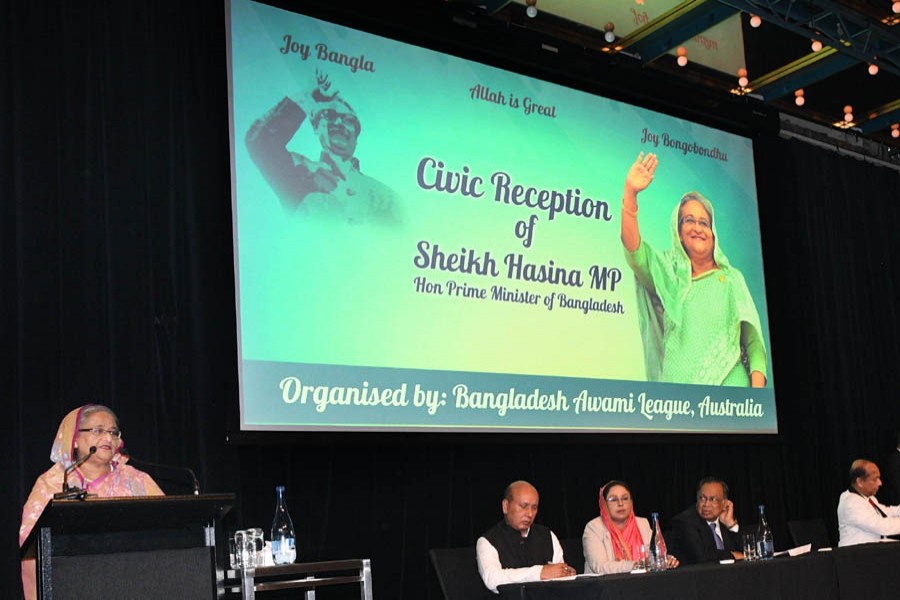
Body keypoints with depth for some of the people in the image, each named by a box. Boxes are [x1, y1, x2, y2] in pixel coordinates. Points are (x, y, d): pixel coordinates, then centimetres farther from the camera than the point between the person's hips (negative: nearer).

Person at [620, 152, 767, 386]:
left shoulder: (732, 279, 15)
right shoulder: (666, 274, 15)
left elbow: (752, 339, 8)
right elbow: (633, 248, -3)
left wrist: (757, 393, -8)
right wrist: (630, 193, -15)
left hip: (730, 388, 0)